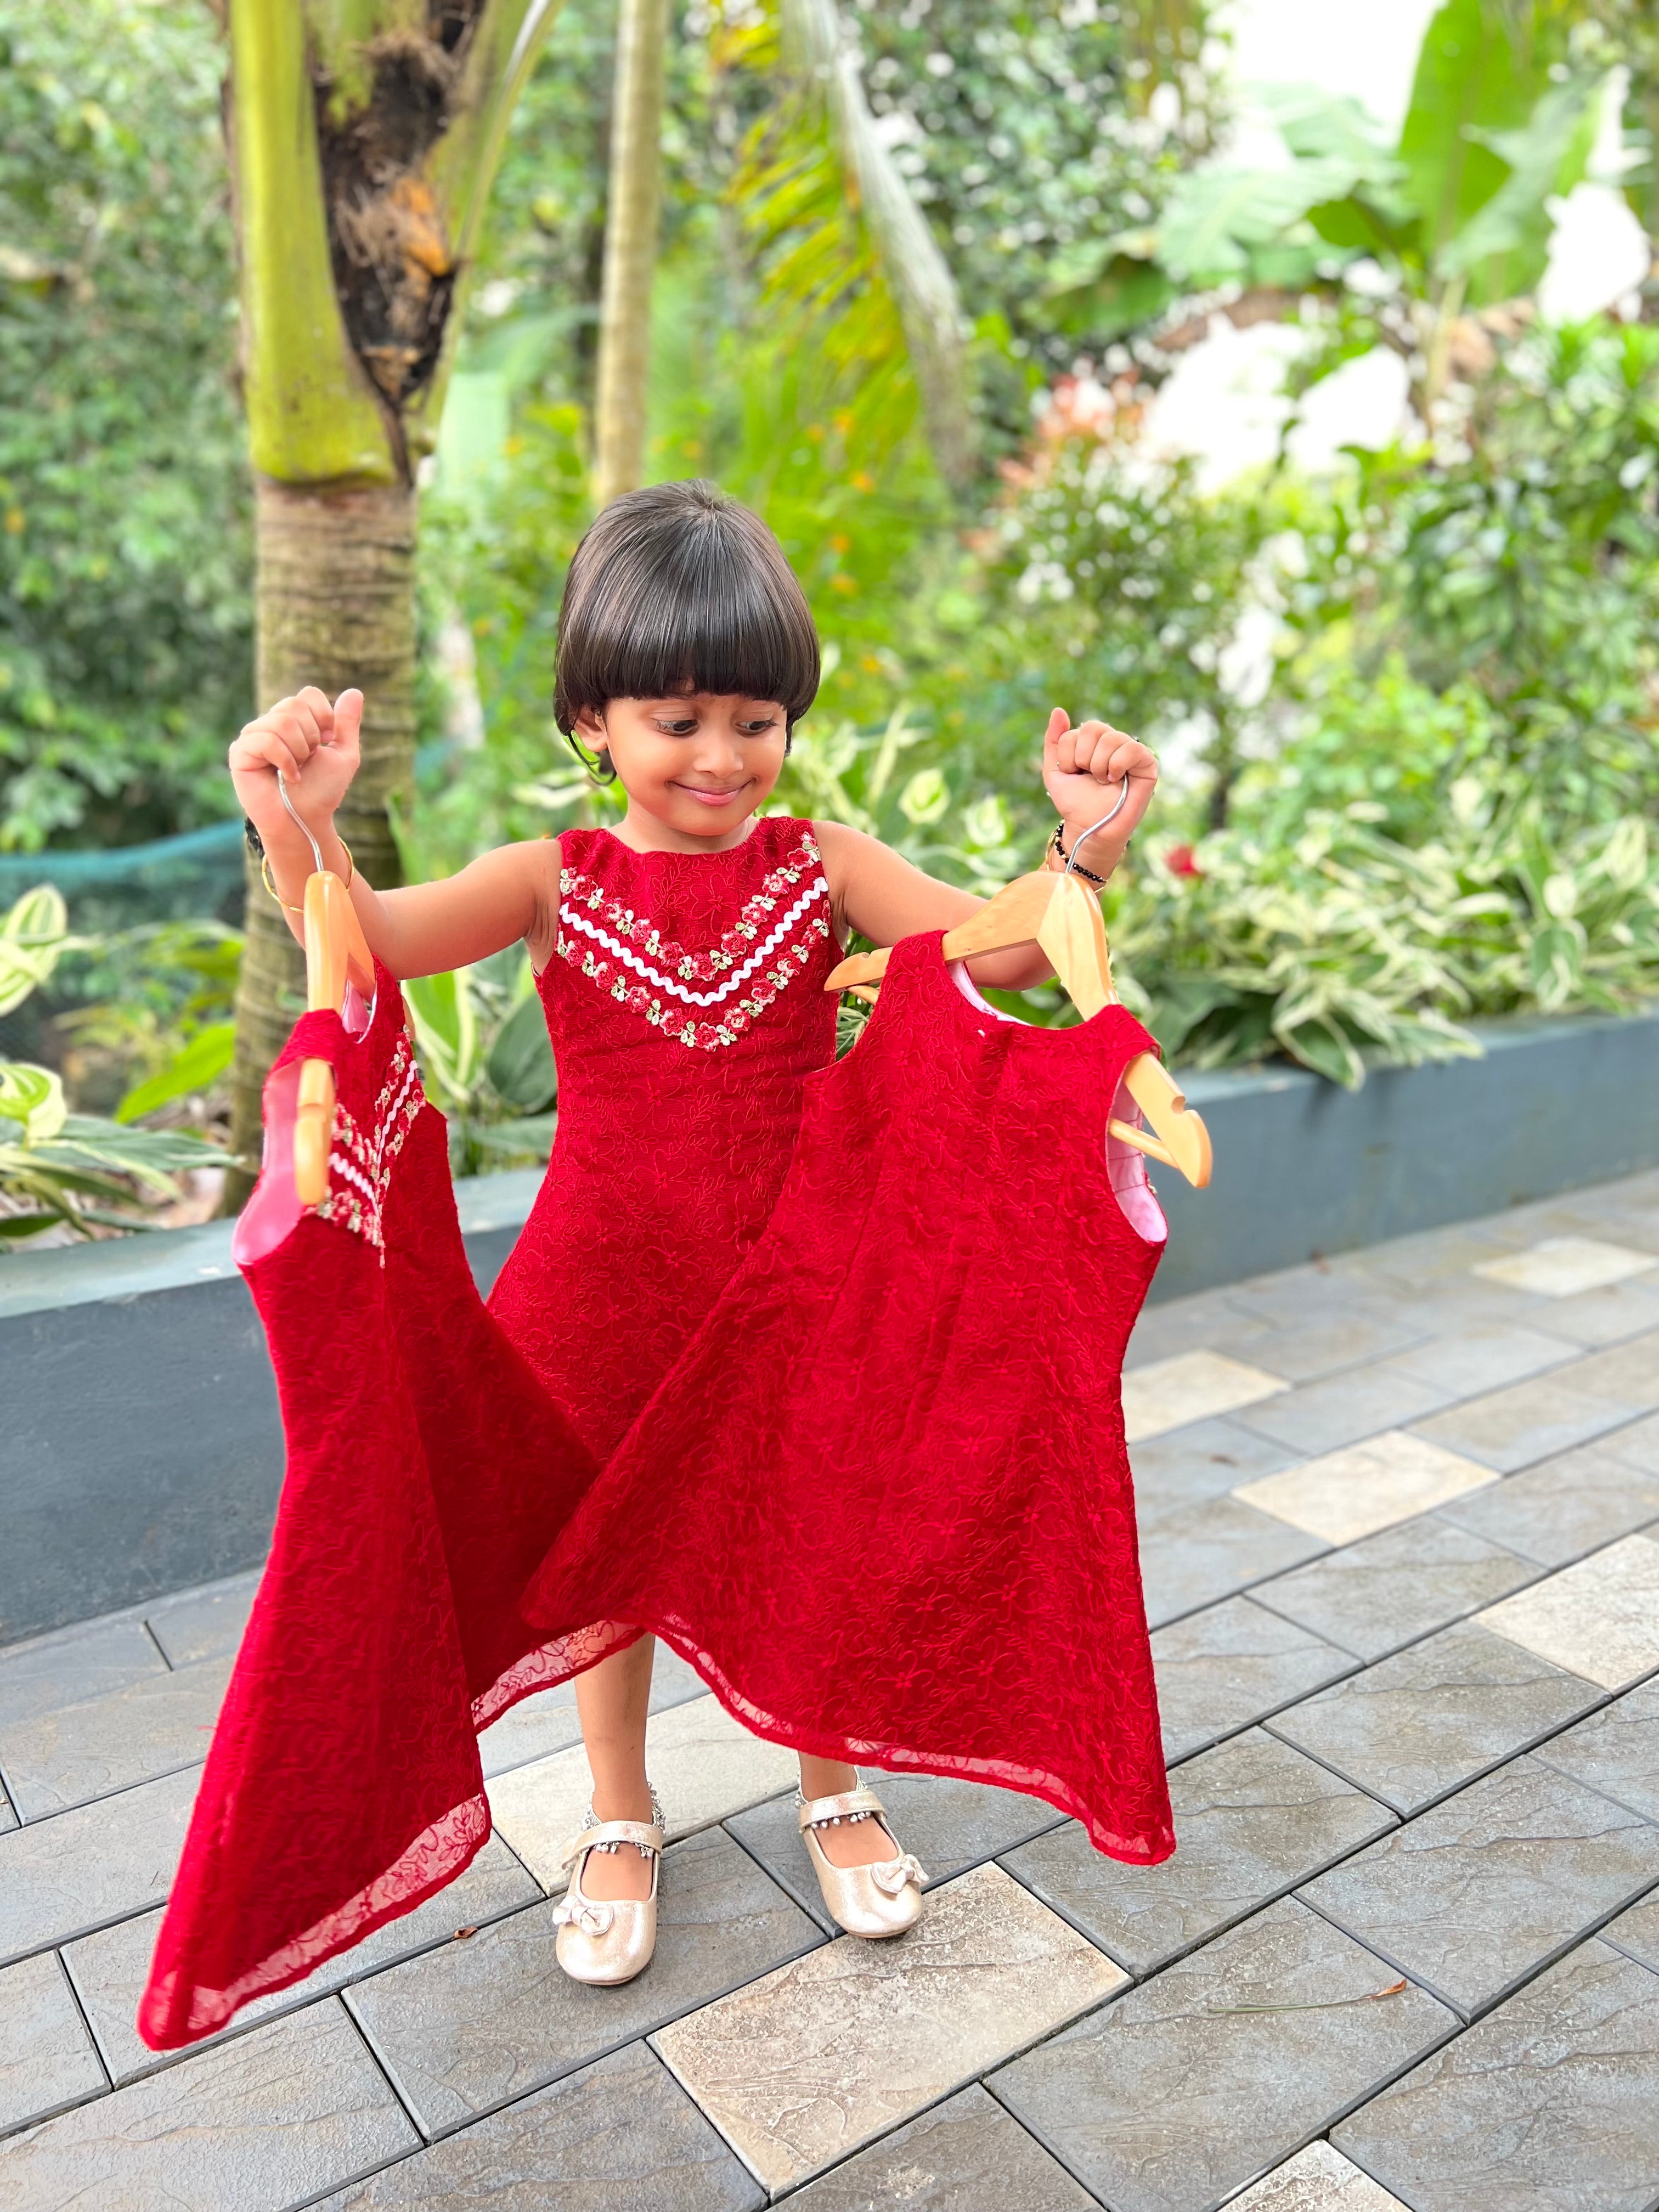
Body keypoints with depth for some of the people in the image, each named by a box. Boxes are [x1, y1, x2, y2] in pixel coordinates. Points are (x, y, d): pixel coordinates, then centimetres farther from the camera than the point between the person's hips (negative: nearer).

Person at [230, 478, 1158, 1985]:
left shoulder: (822, 865, -4)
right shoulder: (555, 882, -7)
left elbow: (1004, 951, -13)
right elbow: (366, 941, -21)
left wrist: (1086, 846, -30)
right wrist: (300, 829, -40)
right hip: (608, 1280, 0)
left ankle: (833, 1791, 45)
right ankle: (623, 1820, 43)